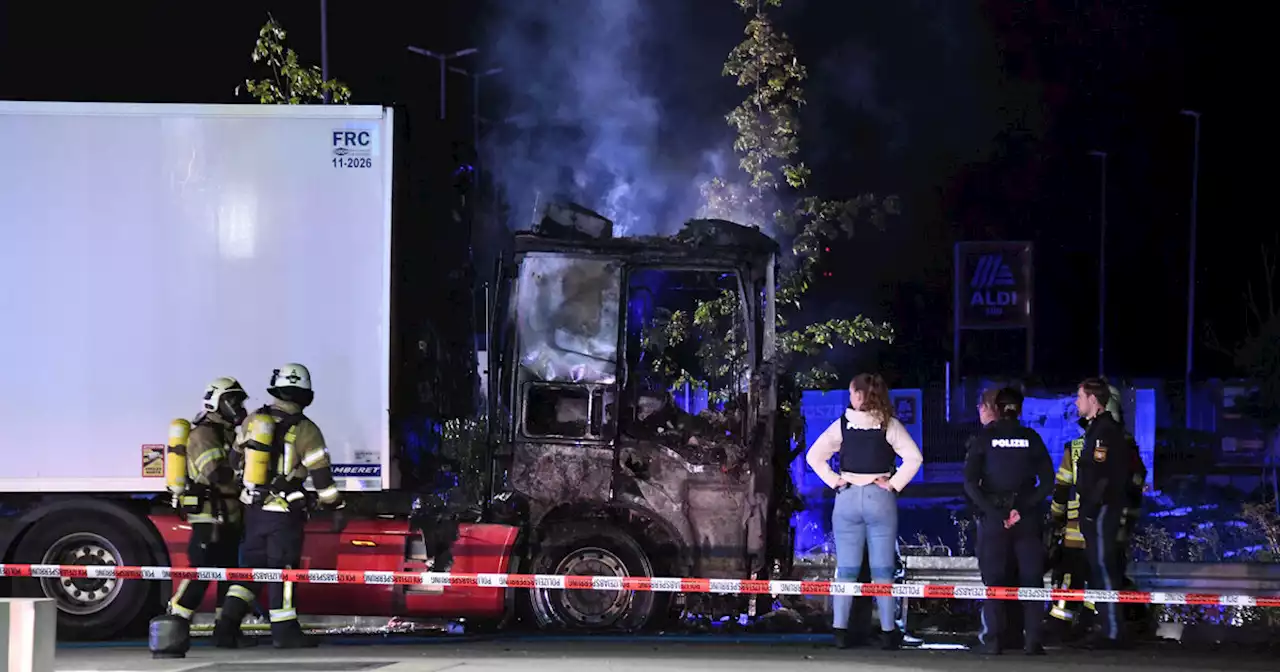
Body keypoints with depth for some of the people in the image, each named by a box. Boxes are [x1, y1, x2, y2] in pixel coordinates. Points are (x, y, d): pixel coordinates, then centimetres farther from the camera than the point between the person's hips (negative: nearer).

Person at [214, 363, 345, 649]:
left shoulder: (252, 421, 4)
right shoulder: (305, 430, -10)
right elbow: (322, 476, -8)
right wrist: (336, 507, 5)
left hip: (254, 509, 5)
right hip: (285, 513, -5)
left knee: (251, 565, 13)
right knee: (283, 569, 0)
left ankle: (228, 623, 5)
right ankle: (284, 632, 3)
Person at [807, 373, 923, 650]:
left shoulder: (842, 424, -1)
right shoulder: (889, 425, -4)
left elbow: (814, 456, -3)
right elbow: (914, 457, -12)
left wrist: (834, 481, 1)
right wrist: (895, 484, -5)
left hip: (848, 498, 1)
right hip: (880, 498, -1)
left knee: (846, 569, 5)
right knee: (882, 569, 3)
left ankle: (840, 629, 2)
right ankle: (888, 632, 4)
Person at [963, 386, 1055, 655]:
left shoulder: (985, 437, 0)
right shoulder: (1031, 438, 2)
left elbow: (970, 482, -9)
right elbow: (1047, 481, -5)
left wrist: (992, 510, -12)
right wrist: (1022, 509, -9)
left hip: (993, 516, 0)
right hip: (1026, 517, 0)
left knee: (993, 578, 5)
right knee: (1031, 577, 6)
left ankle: (992, 639, -1)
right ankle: (1032, 639, -1)